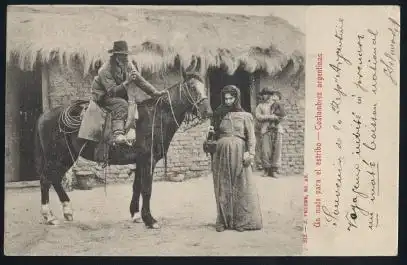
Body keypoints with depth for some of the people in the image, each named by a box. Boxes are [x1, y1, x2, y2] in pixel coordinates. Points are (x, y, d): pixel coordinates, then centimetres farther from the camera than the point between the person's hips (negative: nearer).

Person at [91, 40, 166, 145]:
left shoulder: (128, 65, -5)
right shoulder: (105, 70, -24)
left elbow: (140, 80, -2)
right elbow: (112, 91, -28)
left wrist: (154, 92, -9)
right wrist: (126, 82, -38)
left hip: (120, 93, 7)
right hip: (103, 96, -7)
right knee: (121, 103, -33)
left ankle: (131, 127, -29)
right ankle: (117, 134, -40)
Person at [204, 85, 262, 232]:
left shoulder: (245, 116, 7)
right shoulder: (218, 115, 12)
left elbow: (251, 137, 1)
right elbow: (213, 135, 13)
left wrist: (250, 153, -10)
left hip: (239, 153, -1)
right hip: (222, 153, 2)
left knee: (241, 187, 0)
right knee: (223, 188, 4)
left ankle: (241, 221, 9)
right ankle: (223, 221, 13)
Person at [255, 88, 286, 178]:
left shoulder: (277, 104, 19)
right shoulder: (260, 106, 17)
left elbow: (282, 115, 6)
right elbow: (258, 117, 0)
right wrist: (272, 116, -7)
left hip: (277, 129, 1)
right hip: (265, 130, -1)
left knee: (277, 150, -7)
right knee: (265, 151, -8)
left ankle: (274, 170, -4)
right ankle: (266, 170, 0)